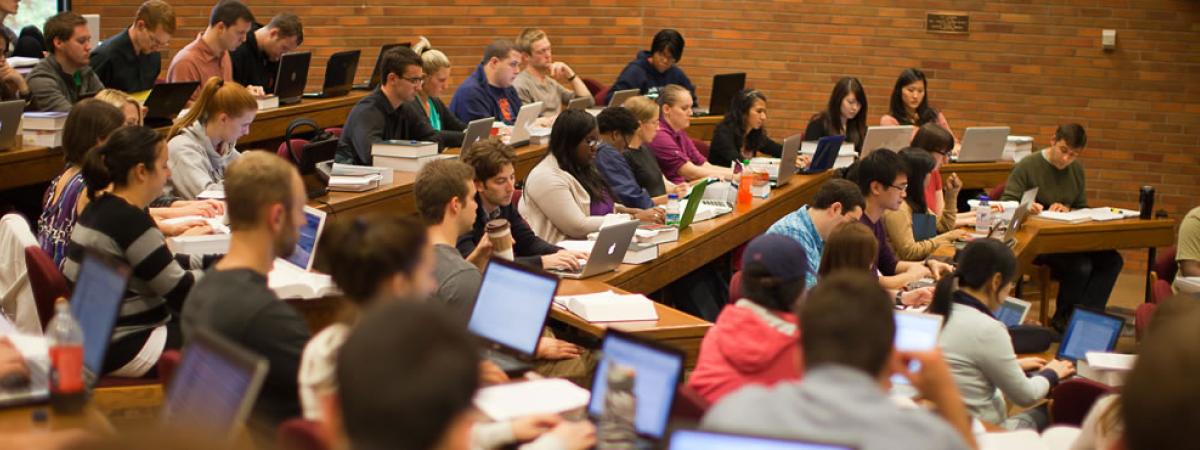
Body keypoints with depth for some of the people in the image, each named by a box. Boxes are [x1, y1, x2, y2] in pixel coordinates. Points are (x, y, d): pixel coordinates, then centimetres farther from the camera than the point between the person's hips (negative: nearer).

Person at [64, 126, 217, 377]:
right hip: (121, 348, -10)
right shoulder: (129, 221, -21)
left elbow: (165, 265, 18)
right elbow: (180, 291, -17)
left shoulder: (104, 207, 9)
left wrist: (218, 262, 11)